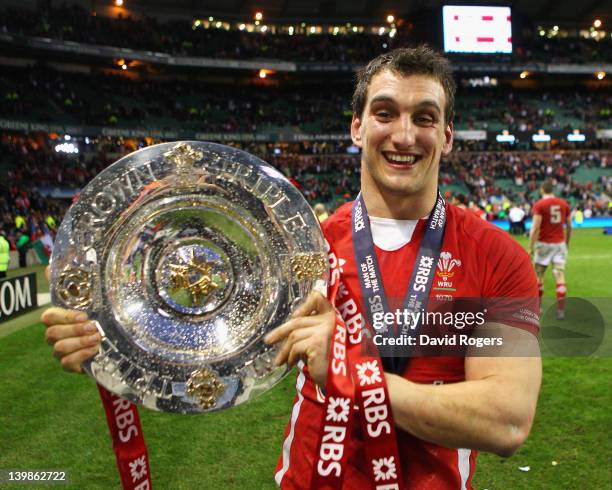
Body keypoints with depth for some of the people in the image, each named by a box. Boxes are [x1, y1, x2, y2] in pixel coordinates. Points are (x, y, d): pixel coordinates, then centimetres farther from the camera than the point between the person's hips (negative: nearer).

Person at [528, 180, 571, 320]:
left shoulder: (539, 205, -9)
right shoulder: (564, 204, 5)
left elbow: (535, 228, -15)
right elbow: (569, 227, 10)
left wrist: (530, 247, -12)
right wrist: (567, 242, 22)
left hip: (544, 244, -3)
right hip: (559, 243, 3)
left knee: (539, 275, 11)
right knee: (560, 275, -1)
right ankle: (561, 310, -6)